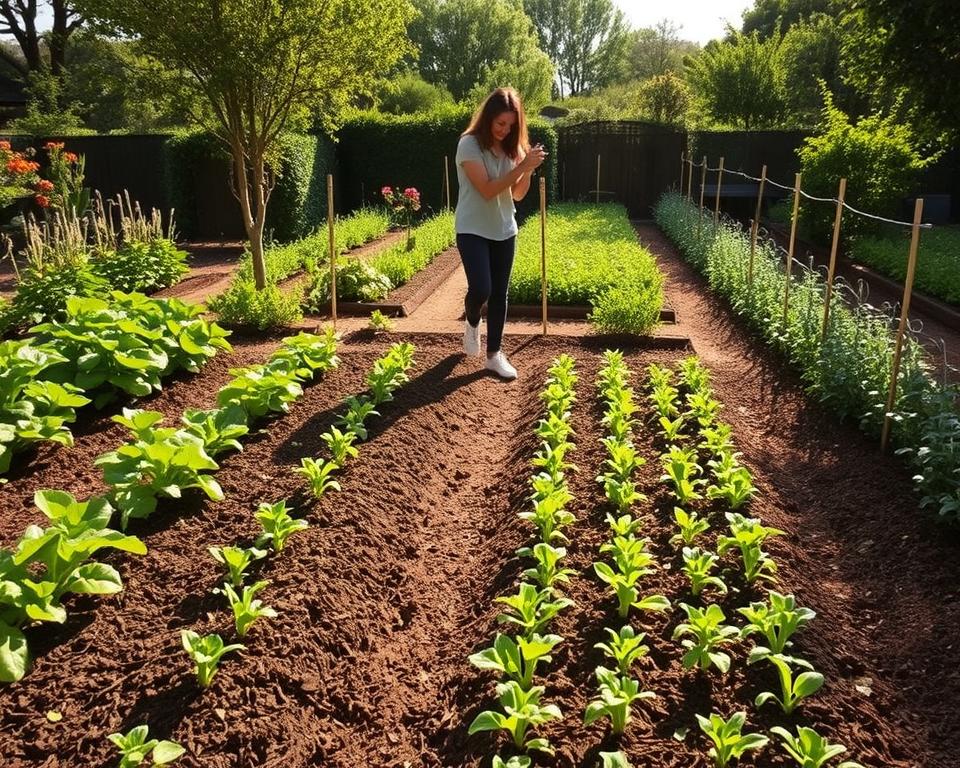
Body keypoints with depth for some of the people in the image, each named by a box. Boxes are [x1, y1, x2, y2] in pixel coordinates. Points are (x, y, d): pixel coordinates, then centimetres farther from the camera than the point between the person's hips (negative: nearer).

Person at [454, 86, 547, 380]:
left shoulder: (511, 146, 4)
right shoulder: (469, 144, -13)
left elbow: (517, 194, 7)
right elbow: (487, 190, -20)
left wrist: (529, 170, -11)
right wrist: (522, 166, -23)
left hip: (504, 230, 5)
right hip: (473, 230, -5)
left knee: (499, 294, 6)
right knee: (481, 289, -16)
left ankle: (494, 354, 16)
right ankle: (472, 322, 20)